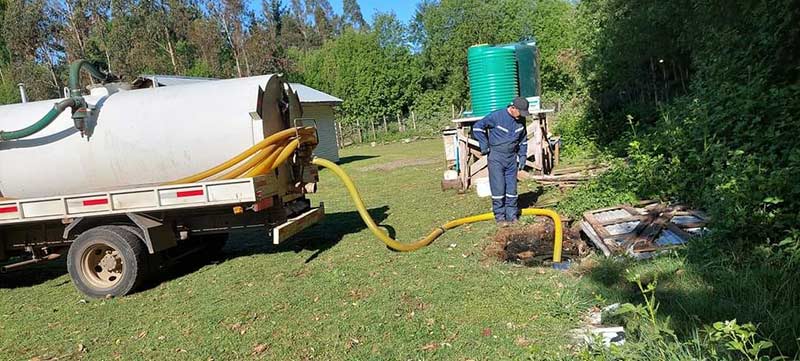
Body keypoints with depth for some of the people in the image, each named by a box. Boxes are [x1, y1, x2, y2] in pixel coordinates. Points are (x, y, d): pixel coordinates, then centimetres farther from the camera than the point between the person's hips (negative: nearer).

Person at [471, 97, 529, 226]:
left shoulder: (520, 120, 4)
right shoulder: (496, 116, -14)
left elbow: (523, 139, 18)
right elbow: (477, 127, -8)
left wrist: (522, 156, 12)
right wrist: (485, 146, -8)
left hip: (512, 158, 5)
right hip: (496, 157, -5)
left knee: (512, 188, 7)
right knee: (498, 188, -4)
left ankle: (512, 215, 18)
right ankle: (499, 216, 6)